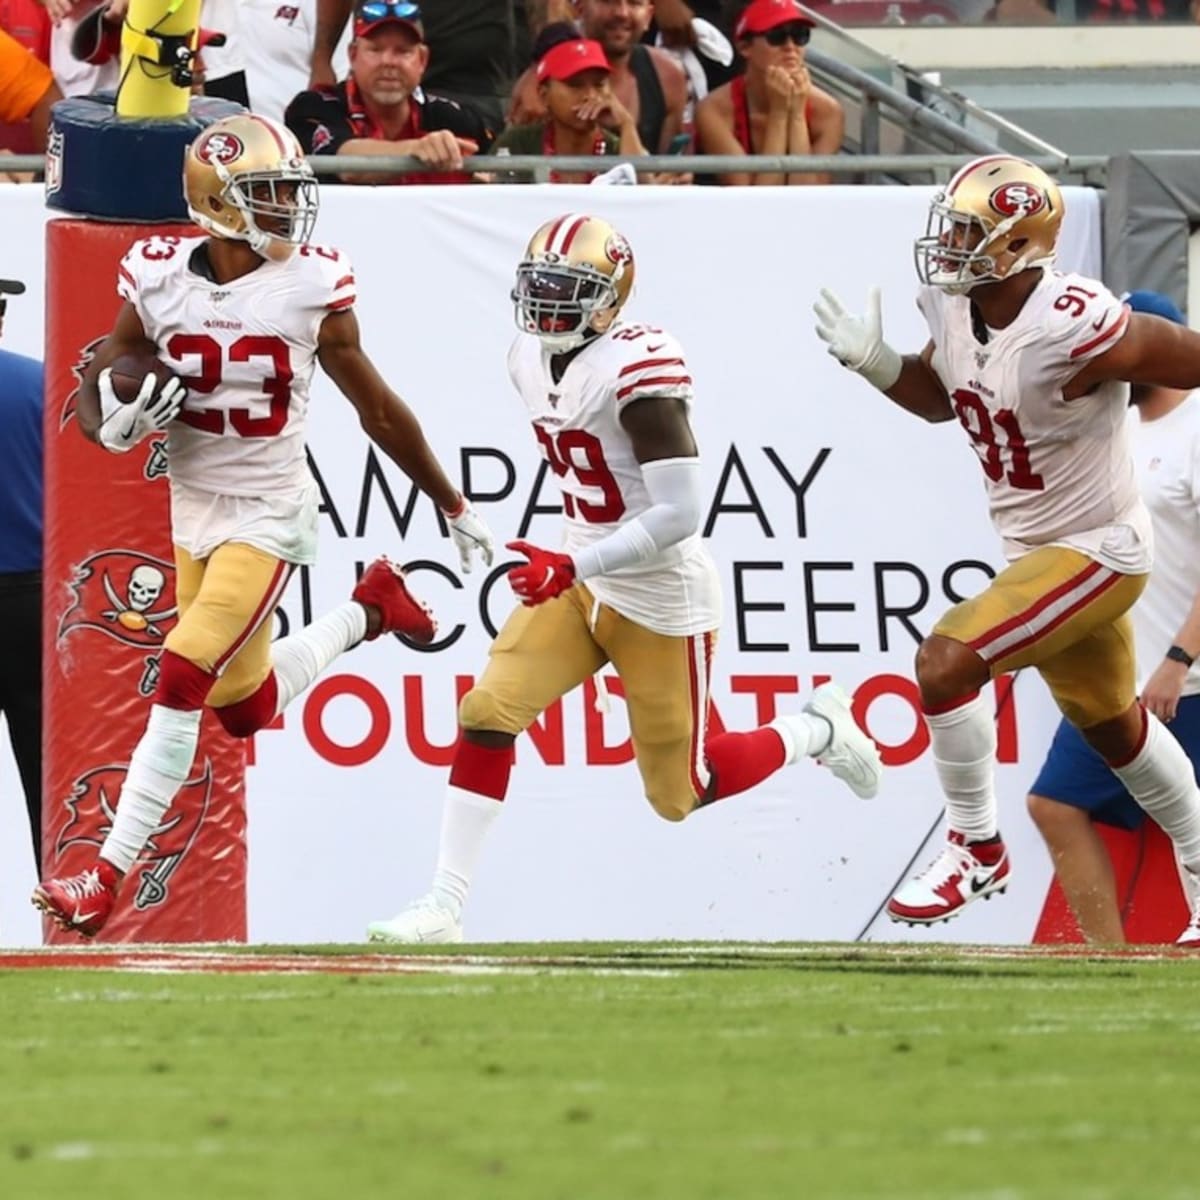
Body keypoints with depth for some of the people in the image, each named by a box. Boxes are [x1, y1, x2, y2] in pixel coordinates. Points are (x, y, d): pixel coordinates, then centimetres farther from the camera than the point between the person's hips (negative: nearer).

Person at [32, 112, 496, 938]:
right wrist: (118, 420, -21)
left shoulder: (313, 285, -12)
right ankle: (369, 611, 41)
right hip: (194, 512, 4)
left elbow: (379, 411, -1)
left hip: (269, 514, -4)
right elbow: (97, 395, 4)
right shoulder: (158, 279, -7)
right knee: (246, 708, 14)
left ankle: (109, 877, -11)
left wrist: (456, 509, 7)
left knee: (184, 679, -16)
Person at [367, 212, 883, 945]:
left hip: (661, 599, -7)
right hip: (580, 580, 7)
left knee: (678, 796, 6)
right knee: (488, 713, -11)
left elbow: (681, 513, -28)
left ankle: (815, 731, 33)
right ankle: (444, 908, -8)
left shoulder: (637, 369, -24)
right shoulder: (531, 360, 0)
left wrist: (574, 568, -31)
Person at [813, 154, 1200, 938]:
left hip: (1096, 550, -9)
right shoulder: (956, 306, -7)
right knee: (1111, 725, 23)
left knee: (946, 662, -20)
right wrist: (876, 364, -6)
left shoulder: (1074, 328, -31)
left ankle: (978, 849, -2)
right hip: (1037, 549, 9)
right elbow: (940, 399, 12)